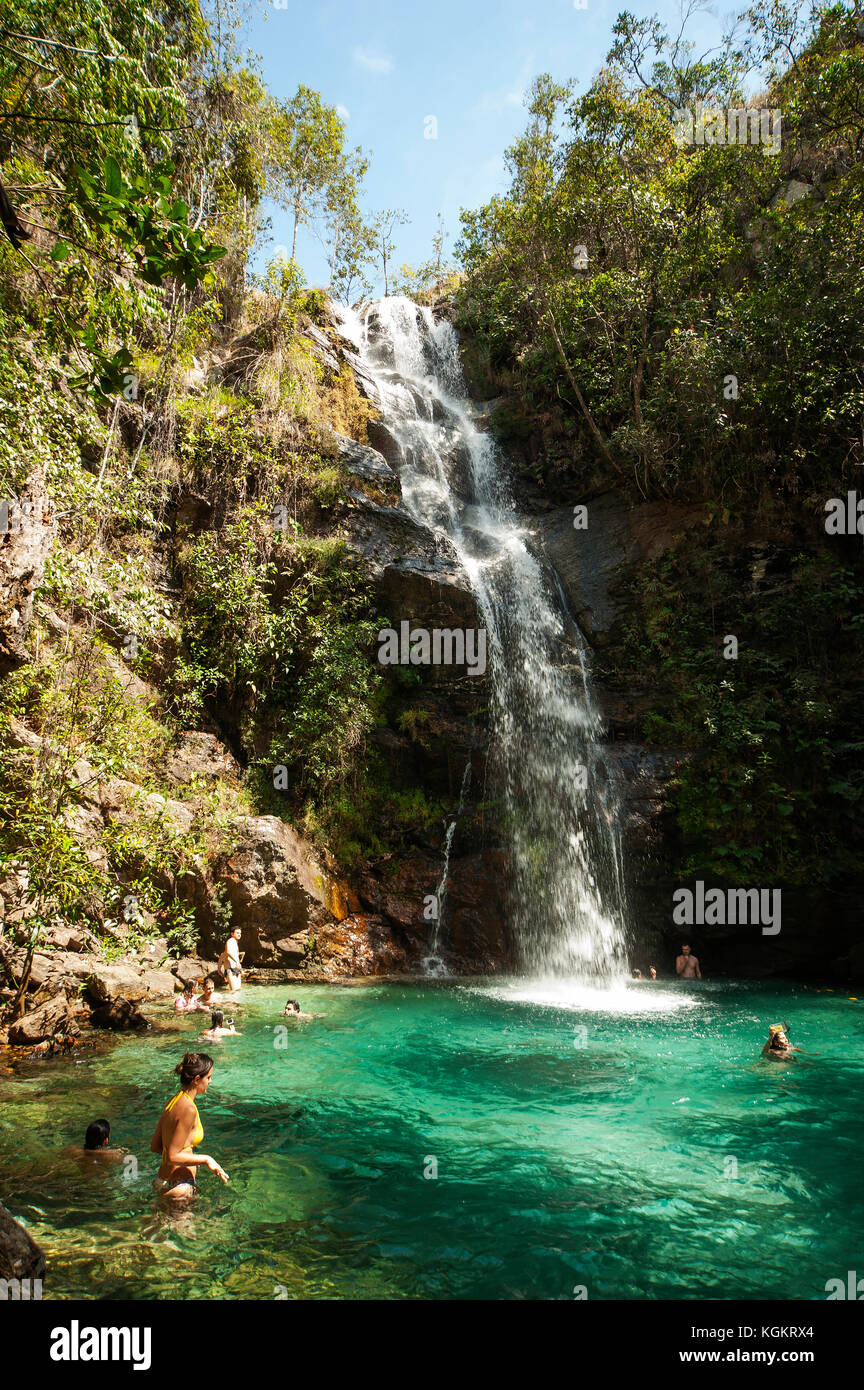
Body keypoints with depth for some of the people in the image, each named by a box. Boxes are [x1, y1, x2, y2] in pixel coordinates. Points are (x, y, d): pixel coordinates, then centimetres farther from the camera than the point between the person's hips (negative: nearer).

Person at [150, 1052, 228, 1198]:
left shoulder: (173, 1101, 5)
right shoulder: (188, 1109, -22)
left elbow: (154, 1146, 10)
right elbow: (172, 1157, -21)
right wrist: (205, 1159, -12)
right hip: (177, 1187, -9)